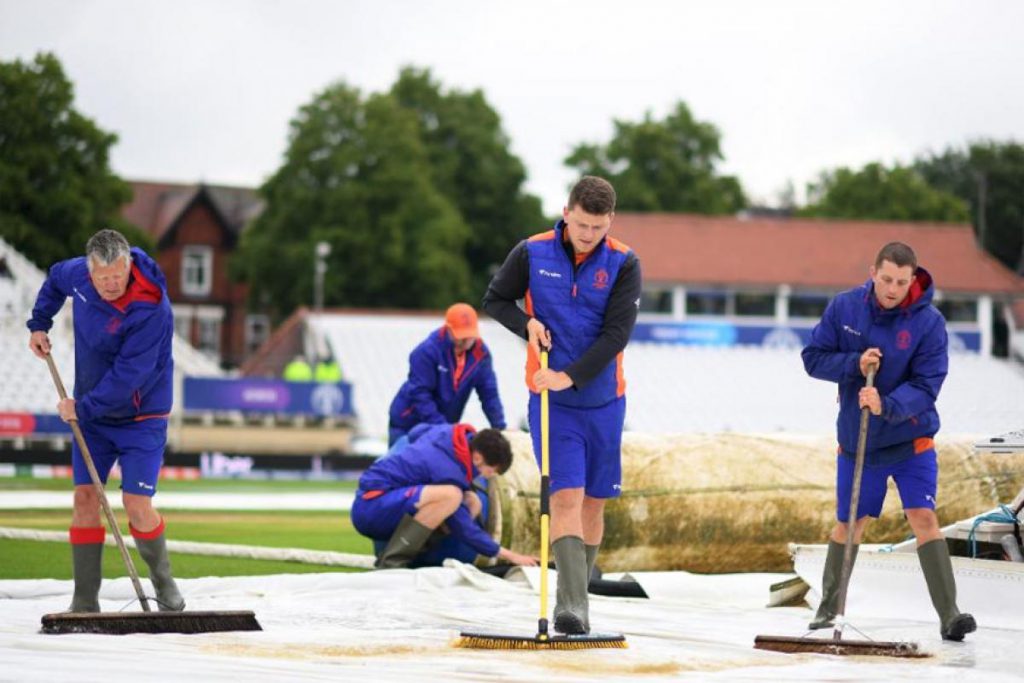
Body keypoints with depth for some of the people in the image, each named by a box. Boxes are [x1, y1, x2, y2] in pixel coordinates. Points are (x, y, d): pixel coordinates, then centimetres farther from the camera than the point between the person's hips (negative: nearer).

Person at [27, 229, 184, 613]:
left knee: (137, 504, -12)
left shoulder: (151, 308, -28)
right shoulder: (77, 273, -8)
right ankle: (85, 601, 1)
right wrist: (39, 324, 12)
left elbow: (127, 375, -28)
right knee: (85, 496, -3)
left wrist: (82, 408, -22)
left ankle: (163, 582, 14)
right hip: (92, 412, 6)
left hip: (141, 415, -5)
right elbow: (55, 279, 19)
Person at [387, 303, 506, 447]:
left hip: (445, 425, 4)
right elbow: (419, 393, -25)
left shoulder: (480, 353, -7)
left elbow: (489, 394, -3)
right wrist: (442, 426, -30)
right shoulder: (426, 351, -23)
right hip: (408, 424, -4)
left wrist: (500, 427, -11)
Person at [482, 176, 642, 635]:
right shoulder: (531, 254, -5)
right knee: (566, 497, -13)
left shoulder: (624, 264, -7)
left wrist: (569, 375, -23)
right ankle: (570, 604, -21)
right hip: (550, 400, -2)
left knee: (594, 502, 9)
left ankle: (576, 601, 24)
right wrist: (527, 324, -10)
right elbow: (495, 300, 9)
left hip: (603, 399, 2)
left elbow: (616, 333, -14)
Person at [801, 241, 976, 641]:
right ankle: (828, 608, 29)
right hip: (856, 440, 2)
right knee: (849, 524, 11)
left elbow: (926, 386, -19)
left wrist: (887, 406, -36)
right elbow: (813, 358, -4)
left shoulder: (929, 322, -15)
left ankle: (949, 617, -16)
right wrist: (854, 364, -22)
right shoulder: (843, 308, -8)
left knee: (924, 518, -14)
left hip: (911, 440, -2)